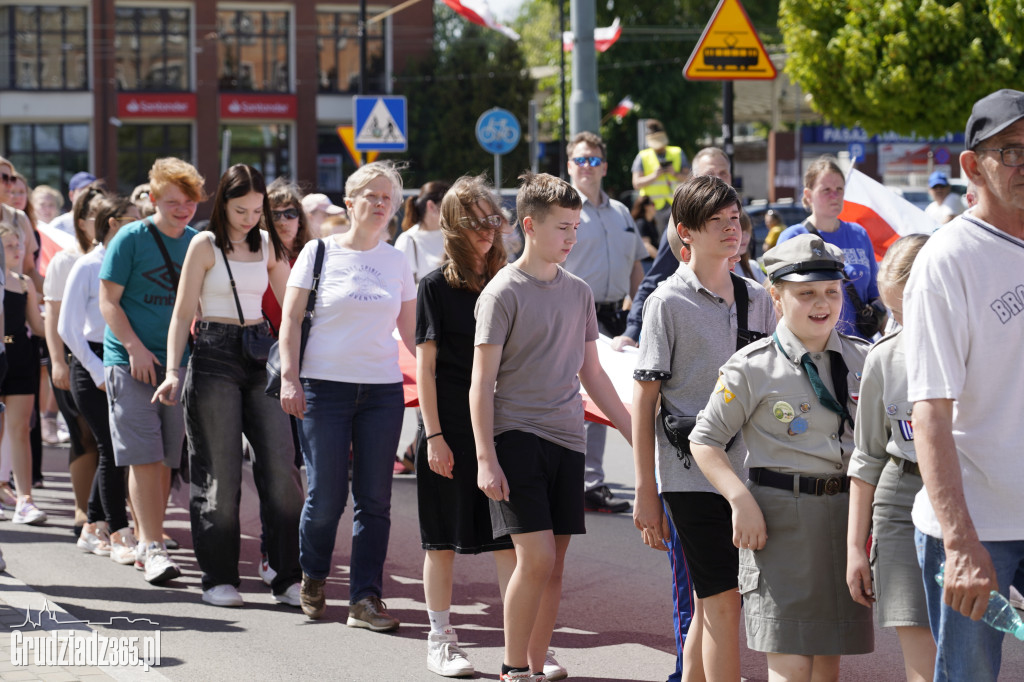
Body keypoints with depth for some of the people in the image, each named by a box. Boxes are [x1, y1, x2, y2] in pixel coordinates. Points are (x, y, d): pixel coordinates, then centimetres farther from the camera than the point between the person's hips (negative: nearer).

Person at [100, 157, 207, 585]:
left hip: (178, 362, 5)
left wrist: (194, 356, 9)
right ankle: (151, 545, -11)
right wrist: (135, 347, -15)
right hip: (131, 362, -5)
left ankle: (146, 544, 16)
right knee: (144, 456, -10)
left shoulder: (196, 242, 9)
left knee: (166, 458, 7)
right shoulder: (131, 239, -5)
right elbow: (108, 301, -6)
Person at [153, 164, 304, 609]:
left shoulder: (268, 244, 12)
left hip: (260, 354, 4)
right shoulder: (206, 245, 0)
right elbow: (183, 312, -1)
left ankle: (289, 577, 0)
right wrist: (172, 371, -11)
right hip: (215, 355, -4)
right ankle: (219, 578, 8)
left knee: (281, 466, -4)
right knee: (220, 471, -1)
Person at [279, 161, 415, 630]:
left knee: (375, 498, -1)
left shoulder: (397, 262, 11)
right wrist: (289, 377, -9)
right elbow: (291, 319, 0)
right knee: (326, 494, -3)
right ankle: (313, 577, 23)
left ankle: (365, 599, 4)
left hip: (383, 390, 3)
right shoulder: (319, 252, 1)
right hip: (325, 385, -3)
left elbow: (411, 330, 16)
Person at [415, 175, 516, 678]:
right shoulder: (437, 286, -2)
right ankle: (440, 641, 15)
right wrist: (434, 436, -10)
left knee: (507, 537, -1)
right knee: (444, 539, 5)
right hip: (452, 428, -3)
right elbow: (425, 366, -4)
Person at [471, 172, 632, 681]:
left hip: (567, 438, 6)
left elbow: (592, 373, 21)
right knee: (535, 557, -13)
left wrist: (635, 433, 18)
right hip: (516, 434, -6)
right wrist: (486, 458, -14)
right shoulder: (504, 292, -6)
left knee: (553, 566, 5)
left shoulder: (578, 292, 12)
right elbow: (482, 381, -7)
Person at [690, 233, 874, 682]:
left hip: (846, 509, 5)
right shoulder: (753, 368, -5)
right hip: (781, 514, -4)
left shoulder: (863, 359, 7)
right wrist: (741, 500, -14)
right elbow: (704, 441, -2)